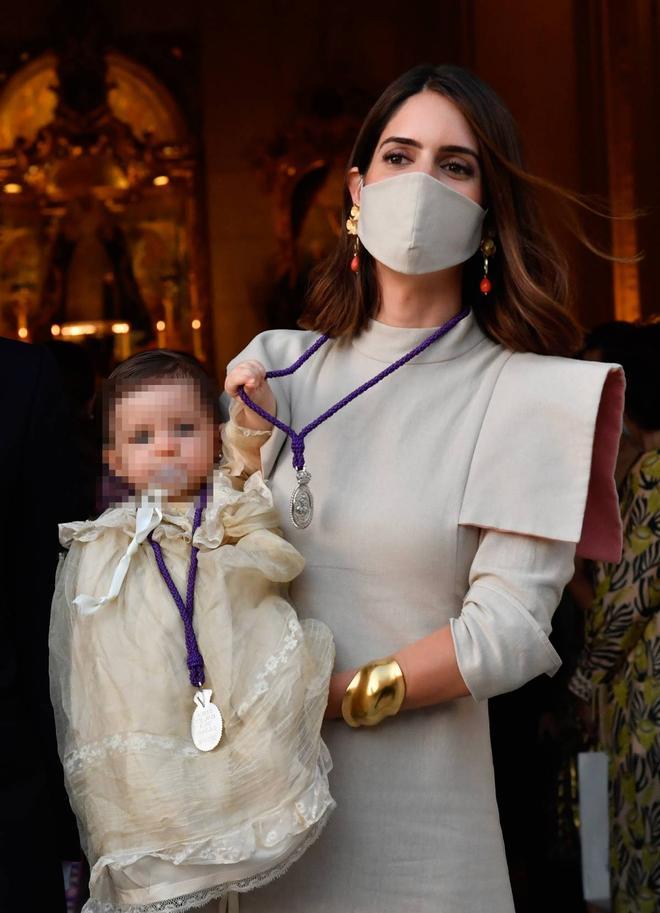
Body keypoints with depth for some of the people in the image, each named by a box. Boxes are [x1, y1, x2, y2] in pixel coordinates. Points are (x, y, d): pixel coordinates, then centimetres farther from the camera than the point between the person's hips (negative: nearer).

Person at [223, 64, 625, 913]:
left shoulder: (517, 394, -7)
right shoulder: (278, 366, 4)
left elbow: (507, 633, -14)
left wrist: (331, 697, -15)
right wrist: (246, 449, -9)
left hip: (414, 809, -3)